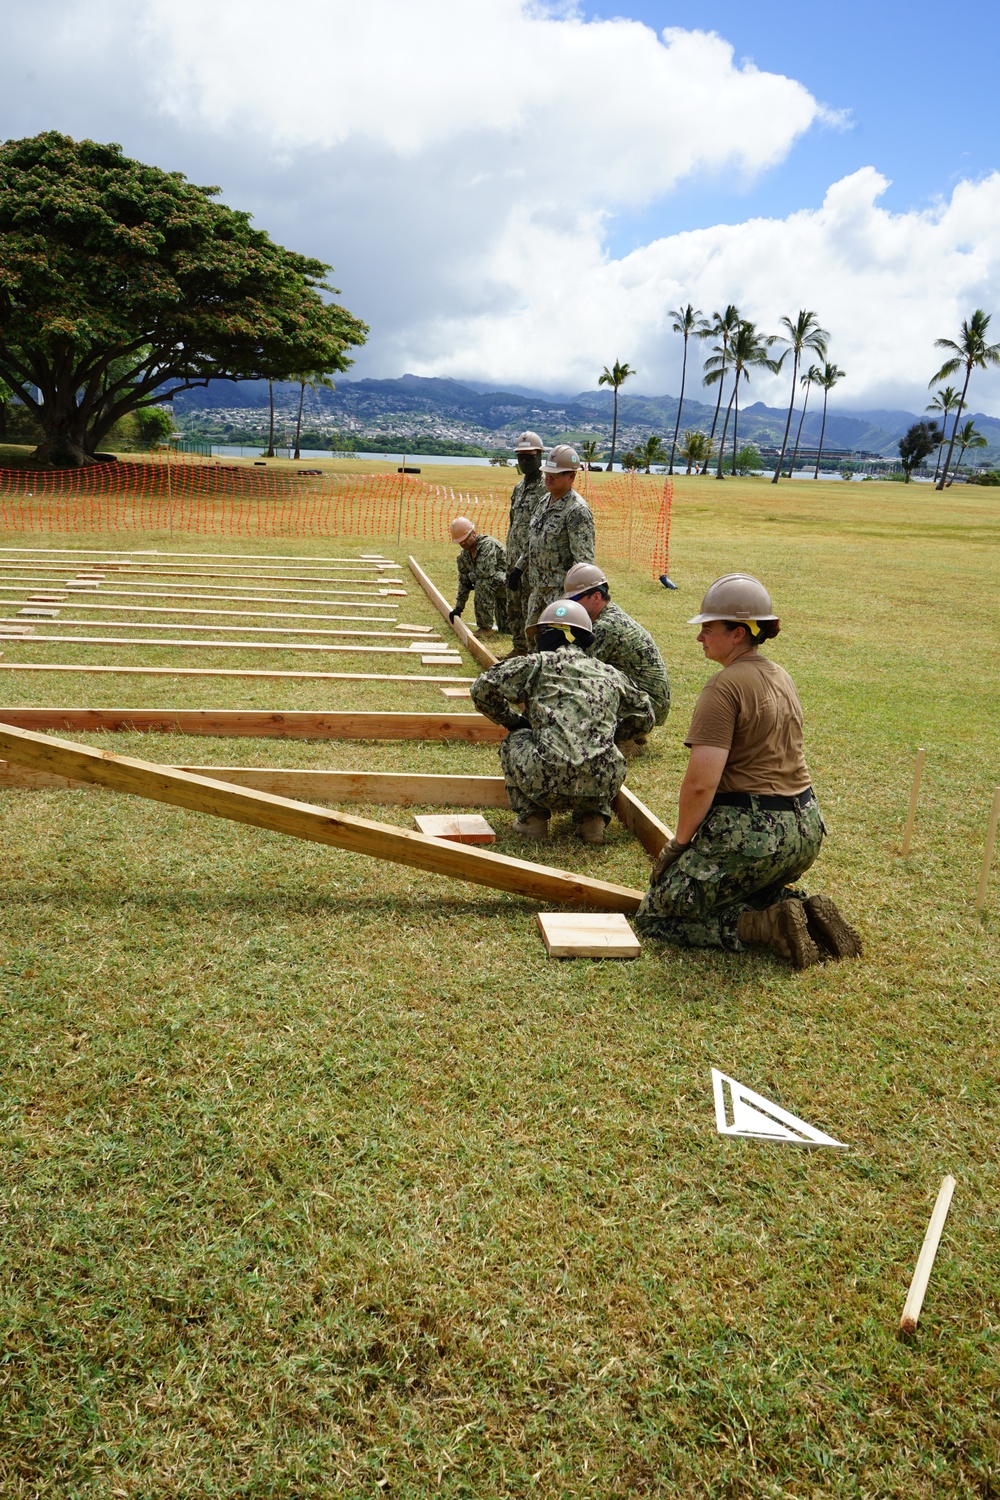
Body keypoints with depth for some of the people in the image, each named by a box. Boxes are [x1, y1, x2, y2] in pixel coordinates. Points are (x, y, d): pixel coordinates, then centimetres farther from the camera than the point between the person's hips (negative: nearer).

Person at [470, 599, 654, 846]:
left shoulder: (539, 664, 11)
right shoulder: (610, 675, 21)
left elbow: (482, 689, 11)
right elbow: (645, 717, 32)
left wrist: (514, 720, 27)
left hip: (549, 783, -4)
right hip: (604, 786, 4)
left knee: (515, 740, 26)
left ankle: (532, 818, 14)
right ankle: (593, 818, 18)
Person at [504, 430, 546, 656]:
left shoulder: (545, 488, -14)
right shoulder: (519, 487, 15)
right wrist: (509, 558, 18)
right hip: (514, 560, 9)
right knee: (513, 607, 16)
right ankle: (519, 648, 28)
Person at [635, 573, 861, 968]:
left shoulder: (724, 687, -15)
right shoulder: (780, 677, 13)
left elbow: (701, 783, -22)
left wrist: (679, 843, -7)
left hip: (750, 831, -9)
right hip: (805, 828, 9)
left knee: (654, 915, 4)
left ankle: (764, 925, -10)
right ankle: (803, 908, 7)